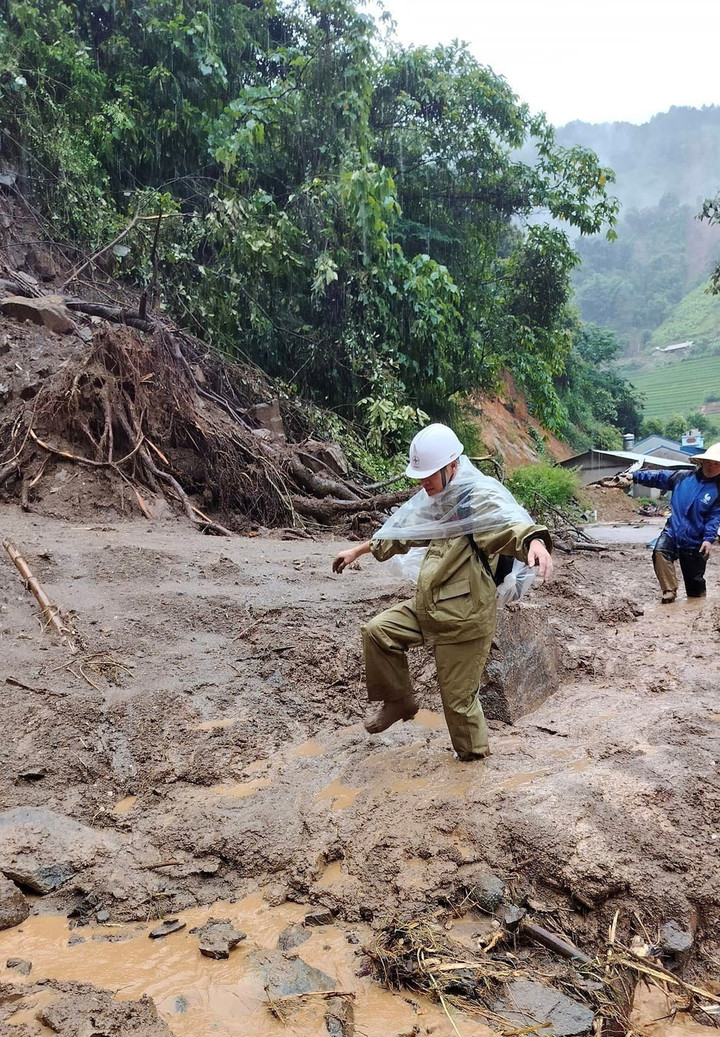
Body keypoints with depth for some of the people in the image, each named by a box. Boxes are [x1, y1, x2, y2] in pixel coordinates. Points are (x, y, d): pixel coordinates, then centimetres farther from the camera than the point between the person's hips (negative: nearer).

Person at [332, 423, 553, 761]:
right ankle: (399, 701, 19)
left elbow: (511, 523, -39)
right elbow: (399, 531, 23)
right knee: (377, 631, 2)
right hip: (428, 607, 8)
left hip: (466, 617, -8)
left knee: (457, 695, 3)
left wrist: (534, 540, -61)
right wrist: (358, 550, 30)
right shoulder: (434, 499, 9)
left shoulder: (481, 497, -18)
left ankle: (472, 751, 32)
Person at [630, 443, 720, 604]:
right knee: (660, 551, -30)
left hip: (694, 542, -1)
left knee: (695, 581, 6)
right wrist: (635, 476, 1)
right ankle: (669, 591, -23)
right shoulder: (683, 477, 5)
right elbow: (658, 477, 9)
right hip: (672, 532, 1)